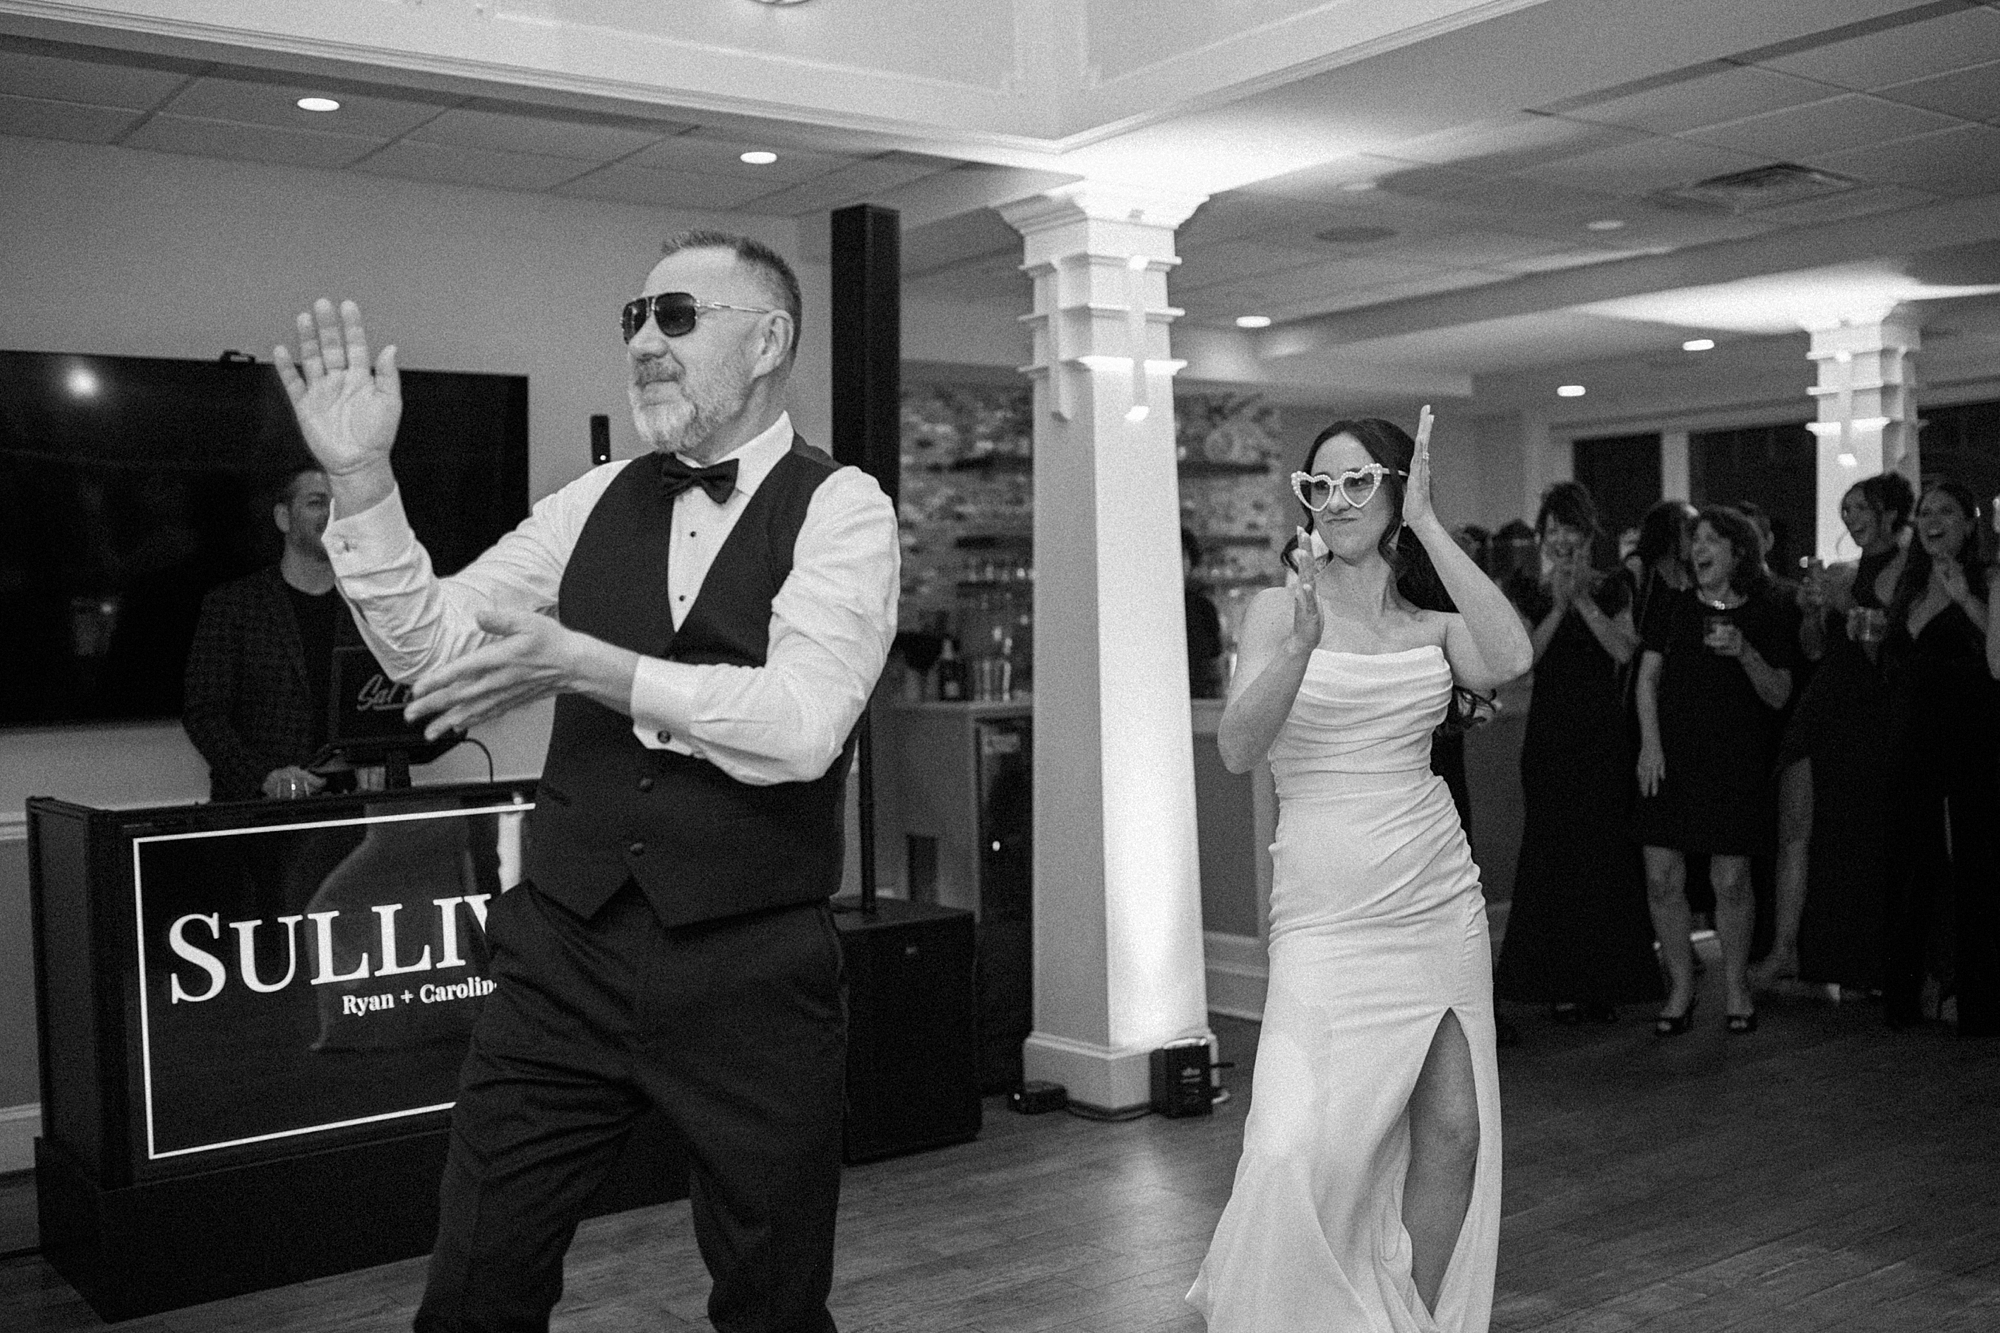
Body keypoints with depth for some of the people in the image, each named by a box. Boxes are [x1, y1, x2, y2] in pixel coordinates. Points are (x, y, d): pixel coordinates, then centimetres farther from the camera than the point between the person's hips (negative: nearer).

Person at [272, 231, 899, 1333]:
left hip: (751, 976, -3)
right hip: (568, 953, 4)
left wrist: (583, 664, -22)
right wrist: (360, 472, -6)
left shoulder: (839, 508, -6)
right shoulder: (597, 501, 9)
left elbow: (800, 727, -19)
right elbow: (428, 642, 6)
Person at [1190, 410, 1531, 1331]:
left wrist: (1428, 526, -13)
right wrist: (1302, 641, -30)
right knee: (1300, 1147, -12)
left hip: (1439, 900, 4)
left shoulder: (1434, 619, 7)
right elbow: (1236, 750, -14)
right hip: (1328, 910, -3)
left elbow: (1508, 661, -16)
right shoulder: (1280, 608, -1)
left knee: (1454, 1133, 6)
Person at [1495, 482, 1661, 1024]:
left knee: (1606, 853, -1)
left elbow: (1625, 650, -8)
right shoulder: (1531, 596, 8)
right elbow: (1523, 656, -7)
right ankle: (1560, 983, 5)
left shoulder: (1612, 589, 7)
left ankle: (1605, 981, 8)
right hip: (1550, 735, 0)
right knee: (1552, 855, -1)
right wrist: (1558, 607, -16)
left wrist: (1582, 600, -14)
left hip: (1603, 735, 0)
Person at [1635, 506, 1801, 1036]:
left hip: (1737, 763, -2)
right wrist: (1650, 742, -1)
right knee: (1661, 877, -3)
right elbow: (1647, 678, 10)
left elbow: (1779, 695, 1)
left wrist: (1745, 654, -16)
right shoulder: (1675, 609, 10)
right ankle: (1681, 986, 12)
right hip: (1671, 758, 2)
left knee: (1731, 880, -2)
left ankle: (1736, 989, 16)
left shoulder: (1769, 615, 3)